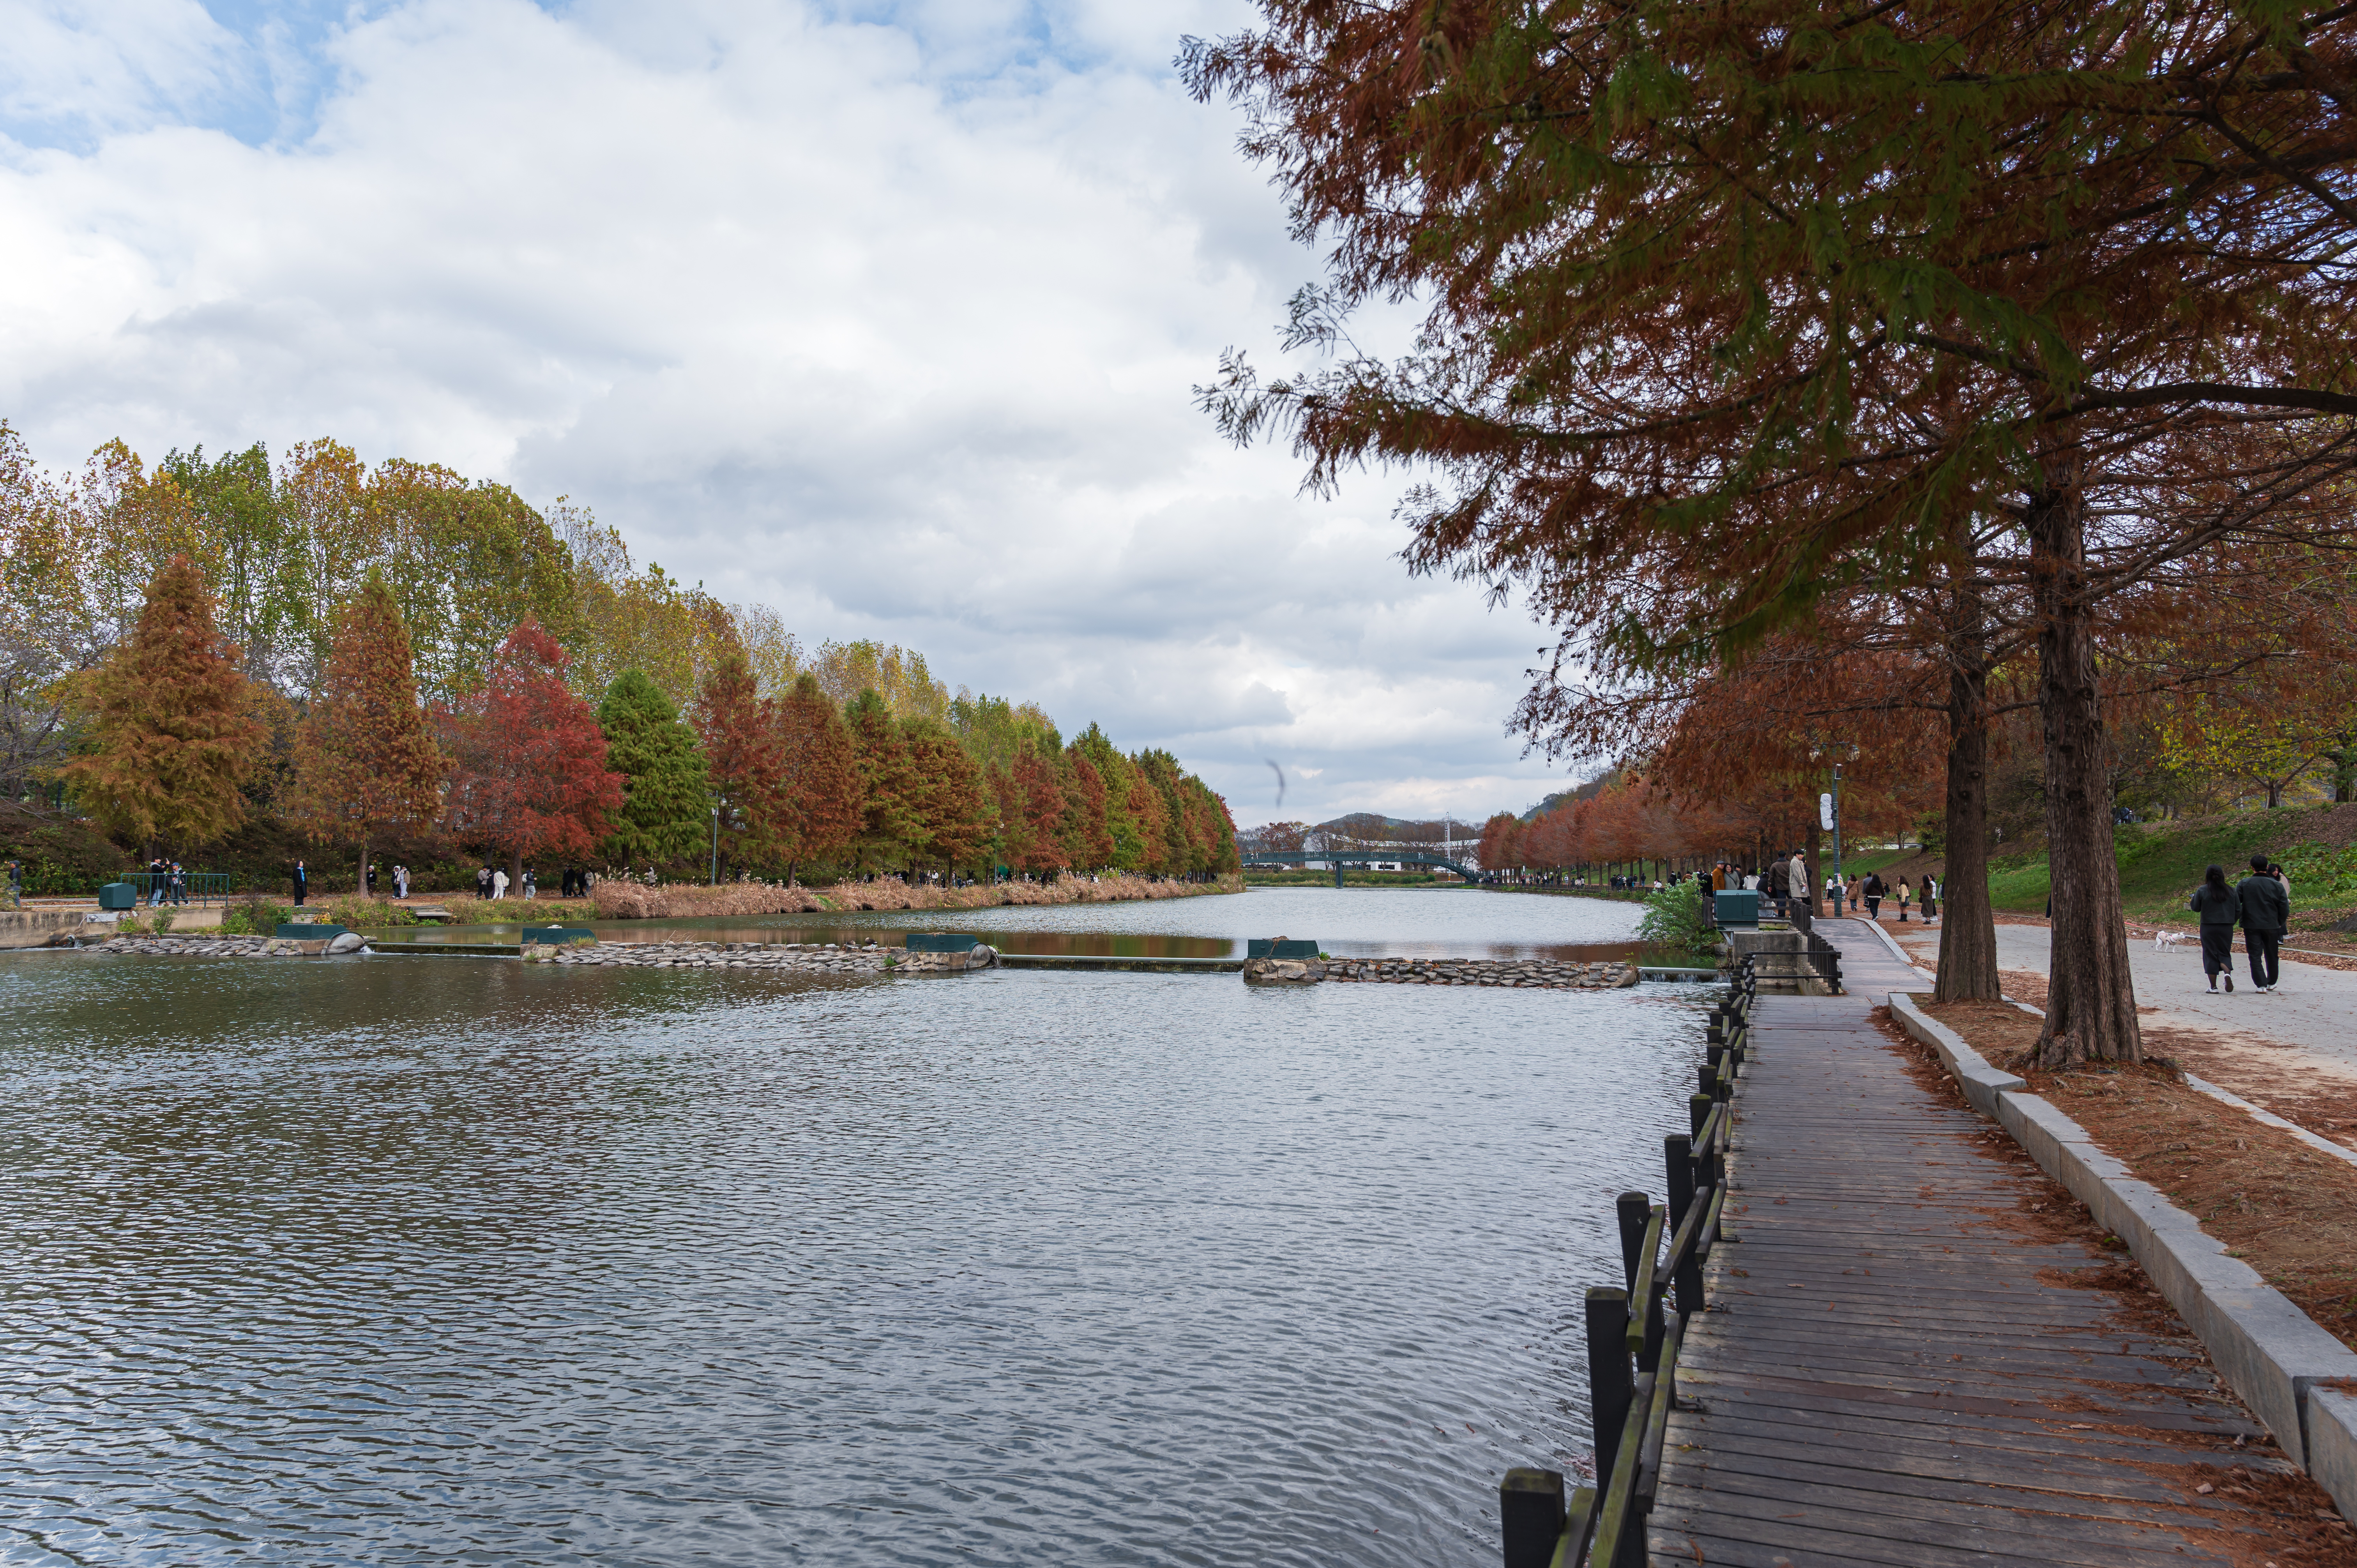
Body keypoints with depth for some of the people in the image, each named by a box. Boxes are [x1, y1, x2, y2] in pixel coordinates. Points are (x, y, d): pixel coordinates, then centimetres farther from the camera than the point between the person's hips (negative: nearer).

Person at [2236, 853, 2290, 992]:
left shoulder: (2243, 884, -5)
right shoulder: (2277, 885, -2)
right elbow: (2285, 908, -1)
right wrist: (2280, 924, 13)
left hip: (2251, 925, -2)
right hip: (2271, 926, 2)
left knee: (2255, 956, 0)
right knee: (2271, 956, 17)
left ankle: (2261, 985, -8)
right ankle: (2271, 983, 31)